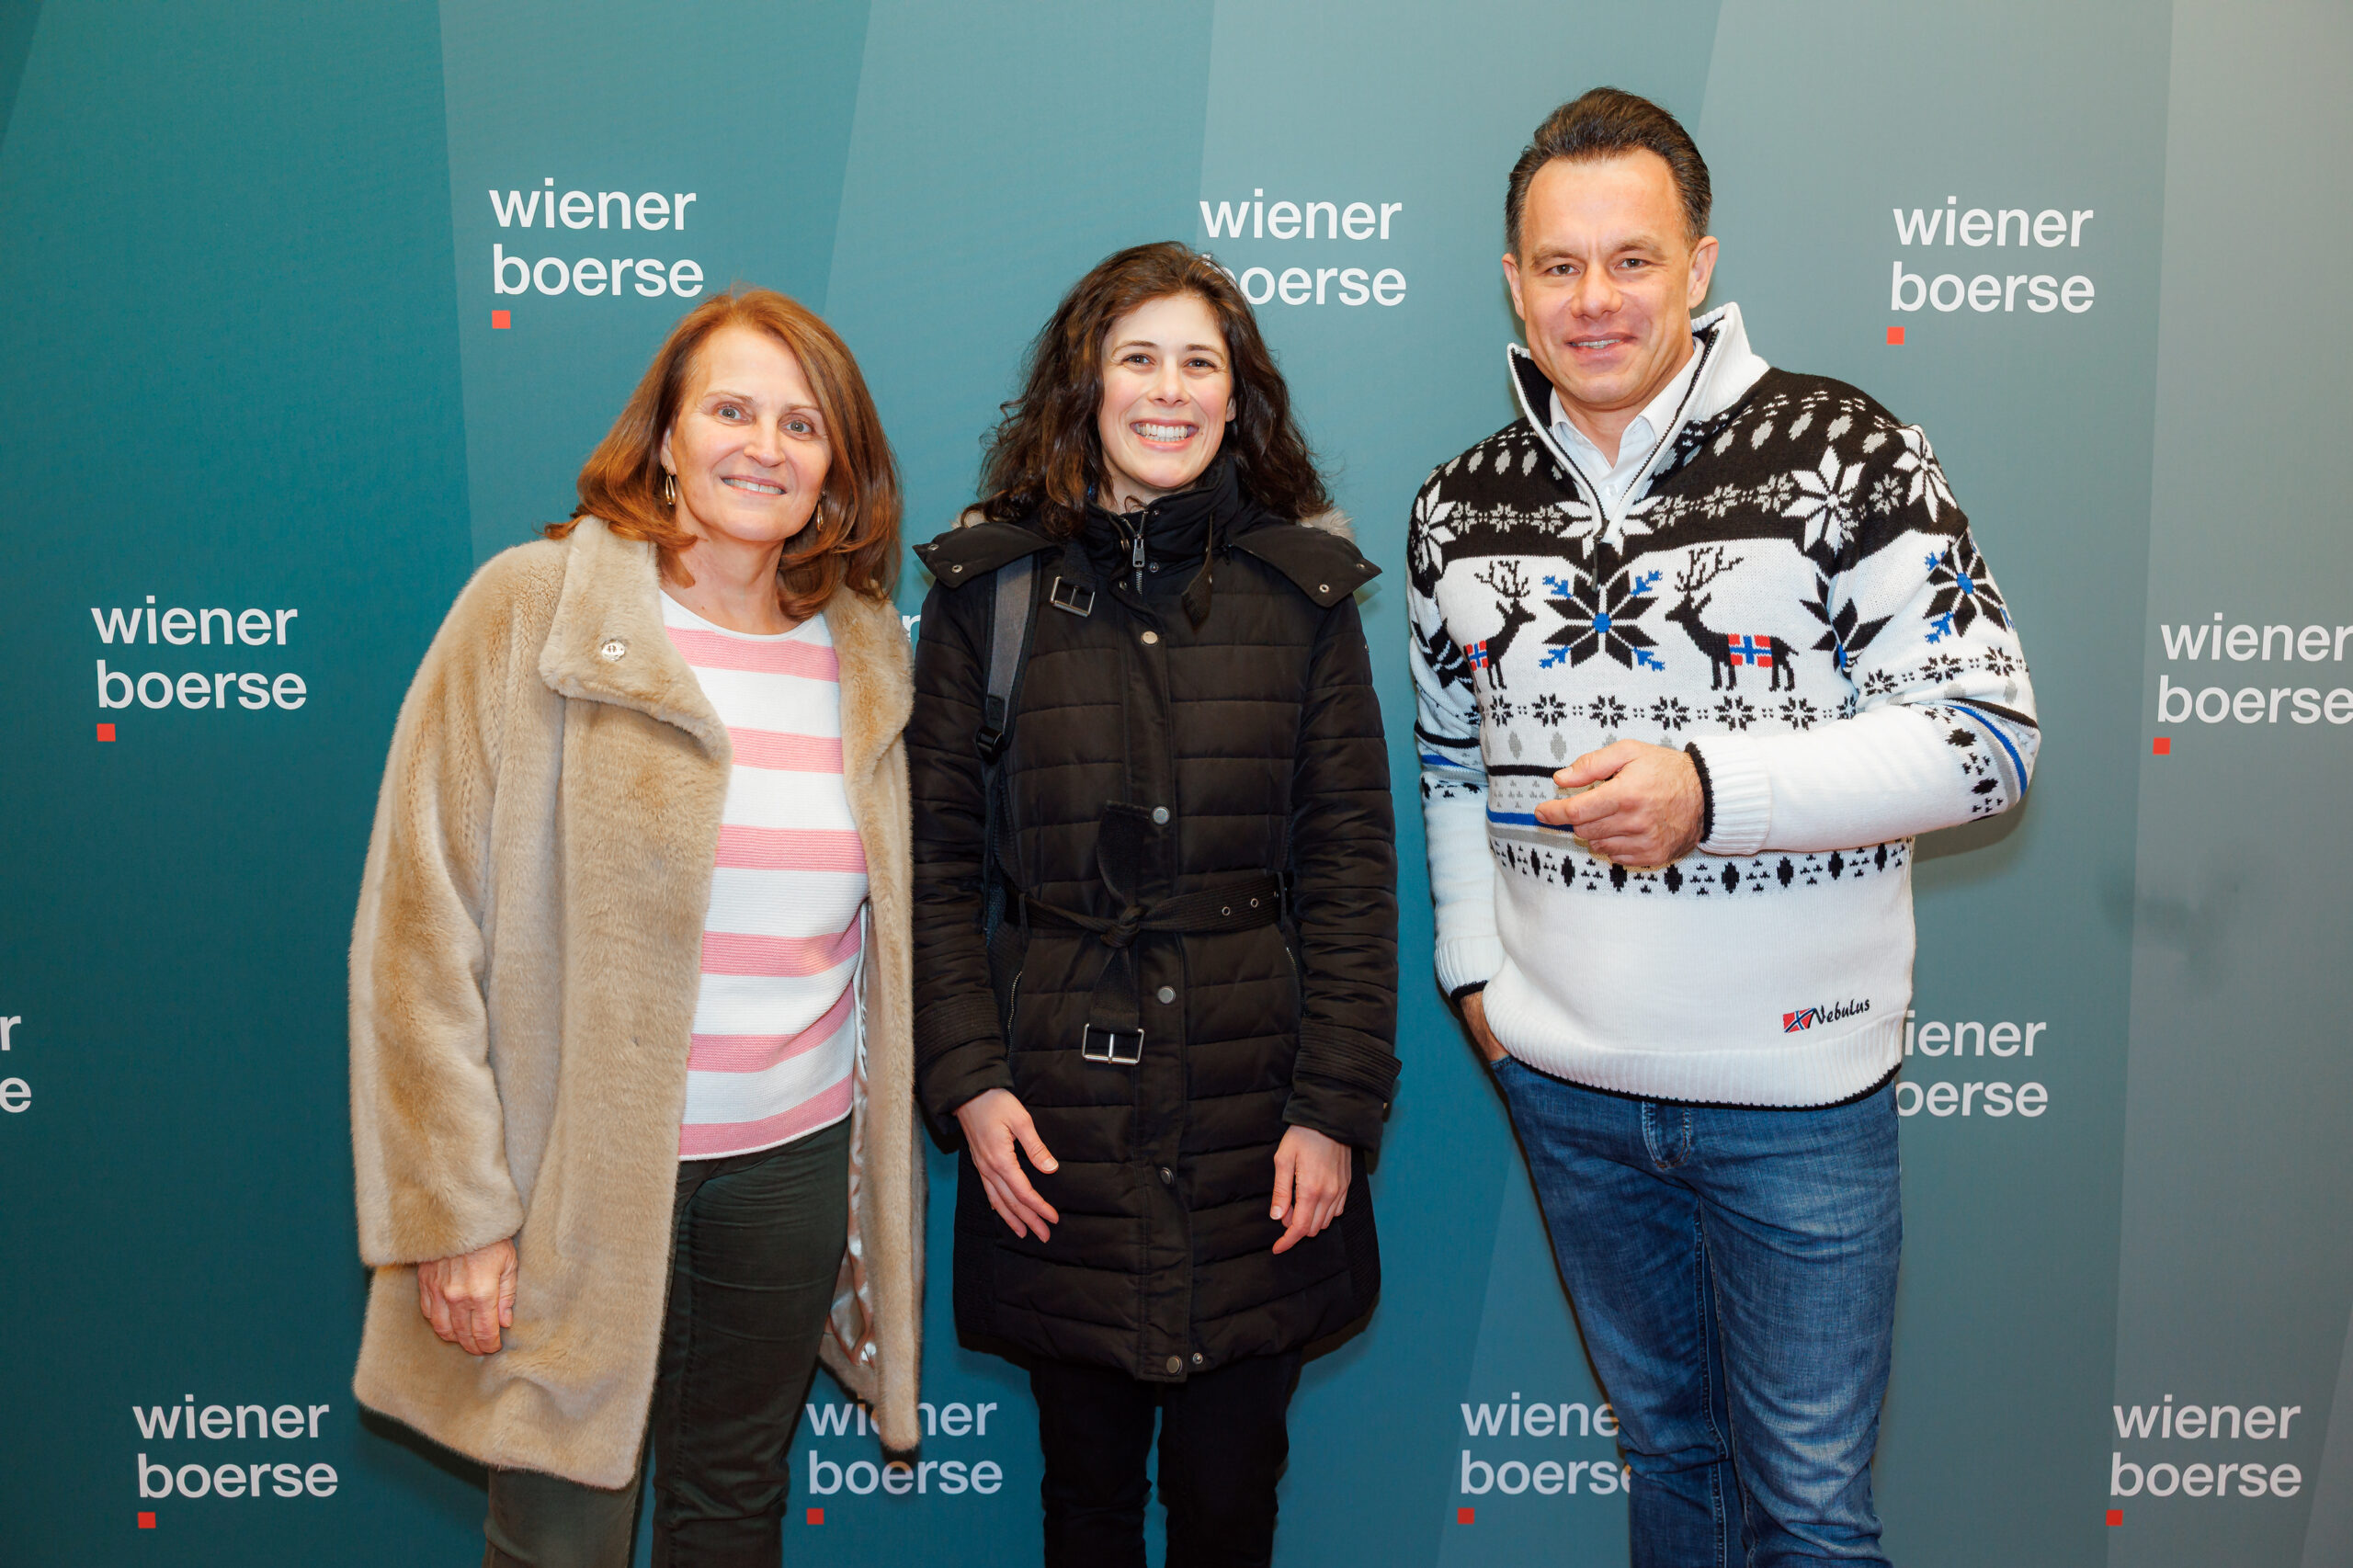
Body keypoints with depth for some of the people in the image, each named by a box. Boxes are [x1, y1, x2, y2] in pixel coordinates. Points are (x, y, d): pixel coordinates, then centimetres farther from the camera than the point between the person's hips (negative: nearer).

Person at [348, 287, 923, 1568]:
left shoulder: (867, 651, 5)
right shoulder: (534, 608, -8)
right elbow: (419, 926, -10)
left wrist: (882, 1169, 11)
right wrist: (451, 1210, -11)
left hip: (795, 1162, 4)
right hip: (578, 1171, -4)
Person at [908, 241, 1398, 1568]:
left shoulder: (1303, 587, 2)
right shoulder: (991, 586, 2)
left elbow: (1353, 861, 0)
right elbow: (940, 854, 2)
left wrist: (1337, 1105, -5)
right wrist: (967, 1076, -6)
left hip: (1255, 1103, 0)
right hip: (1056, 1112, 0)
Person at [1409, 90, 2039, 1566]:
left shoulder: (1845, 454, -10)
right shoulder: (1461, 504, 4)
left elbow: (1989, 736, -14)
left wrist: (1710, 789, -26)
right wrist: (1471, 961, 7)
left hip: (1795, 1092, -3)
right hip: (1564, 1084, 4)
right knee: (1666, 1438, 23)